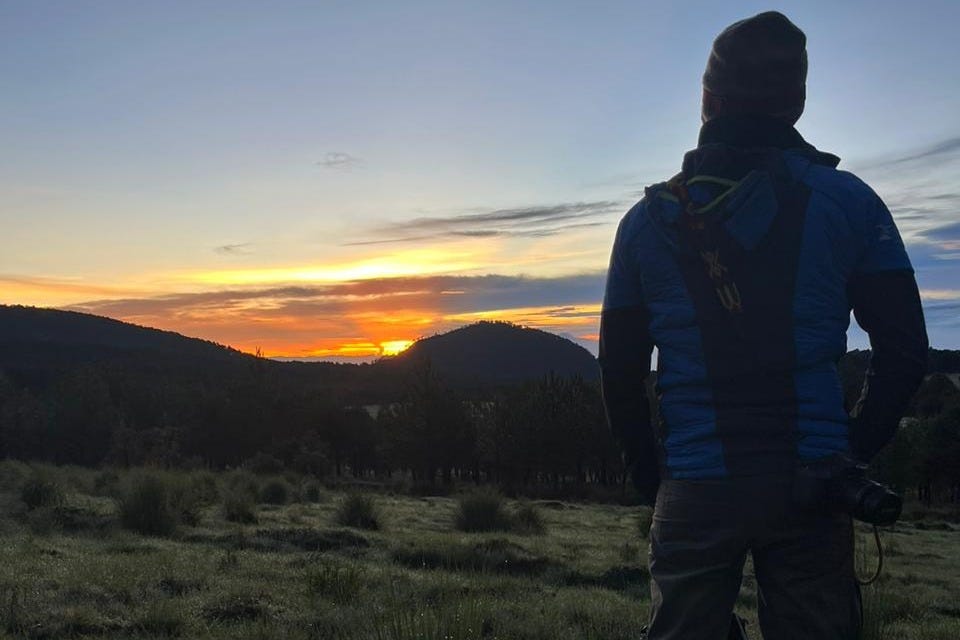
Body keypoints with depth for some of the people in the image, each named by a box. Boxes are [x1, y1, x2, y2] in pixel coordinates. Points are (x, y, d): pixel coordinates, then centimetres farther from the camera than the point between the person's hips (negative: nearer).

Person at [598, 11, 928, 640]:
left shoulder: (648, 219, 3)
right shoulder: (847, 201, -1)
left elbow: (619, 371, 6)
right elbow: (906, 351, 0)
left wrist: (650, 474, 16)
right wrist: (856, 447, 12)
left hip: (695, 492, 1)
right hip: (812, 487, 0)